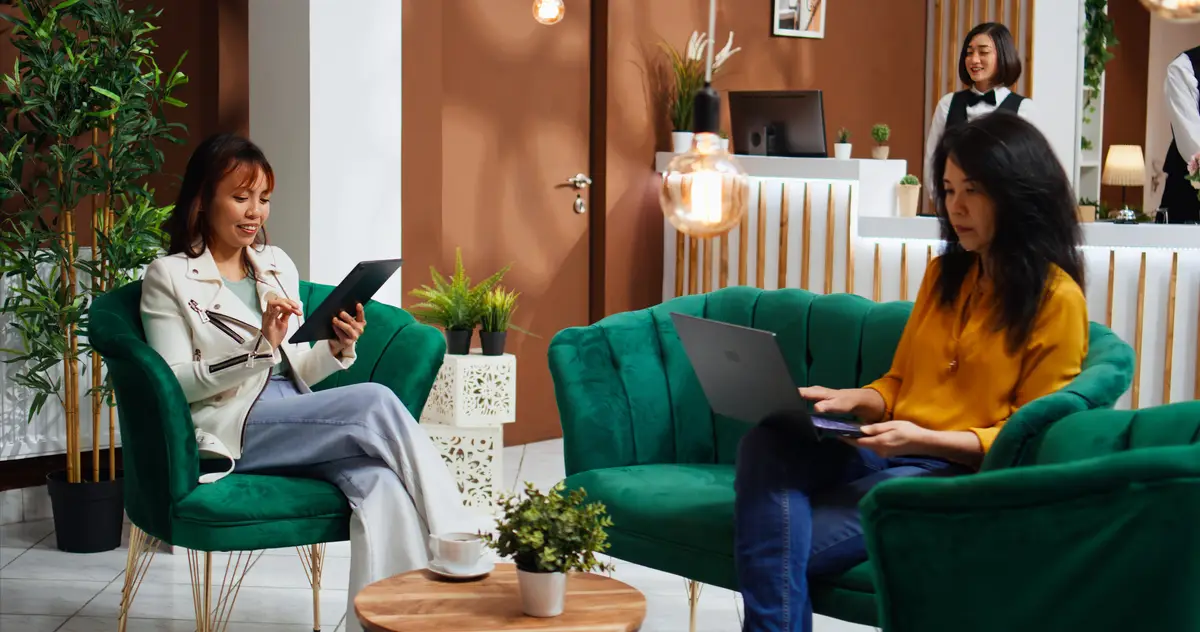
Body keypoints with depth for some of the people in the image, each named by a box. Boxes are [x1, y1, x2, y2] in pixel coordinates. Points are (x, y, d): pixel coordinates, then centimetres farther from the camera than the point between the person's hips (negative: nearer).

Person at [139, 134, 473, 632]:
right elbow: (174, 384, -6)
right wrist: (258, 346, -18)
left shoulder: (279, 266, 19)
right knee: (375, 403, -27)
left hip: (294, 422, 5)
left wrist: (337, 350, -3)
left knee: (378, 479, -30)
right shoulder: (169, 277, 3)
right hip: (231, 428, -5)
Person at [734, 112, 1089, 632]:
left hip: (961, 474, -6)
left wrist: (924, 438, -19)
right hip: (890, 452, 6)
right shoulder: (945, 273, 18)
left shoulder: (1056, 298, -3)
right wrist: (852, 399, -1)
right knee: (768, 441, -26)